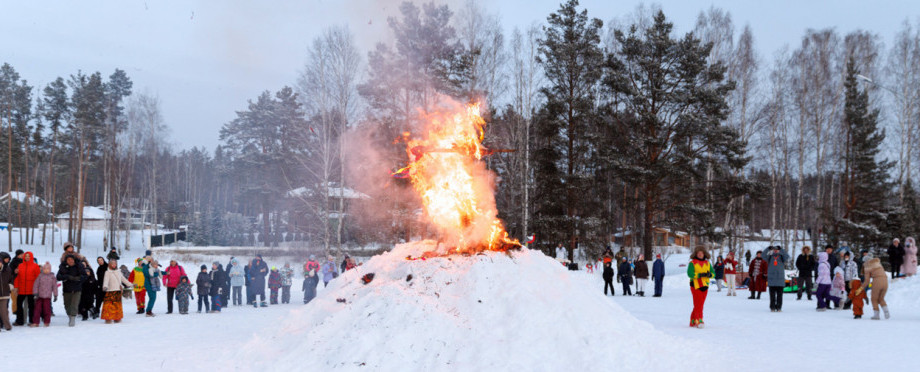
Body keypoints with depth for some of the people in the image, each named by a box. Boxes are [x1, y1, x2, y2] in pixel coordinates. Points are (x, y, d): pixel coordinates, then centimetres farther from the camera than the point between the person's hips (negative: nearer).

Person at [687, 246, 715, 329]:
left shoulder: (707, 263, 14)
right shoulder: (692, 263, -1)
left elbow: (713, 273, 8)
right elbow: (690, 273, -15)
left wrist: (709, 274, -15)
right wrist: (700, 275, -26)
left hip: (704, 286, 5)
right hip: (696, 286, -5)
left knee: (700, 305, 8)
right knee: (698, 304, -13)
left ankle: (693, 321, 17)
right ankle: (699, 321, -17)